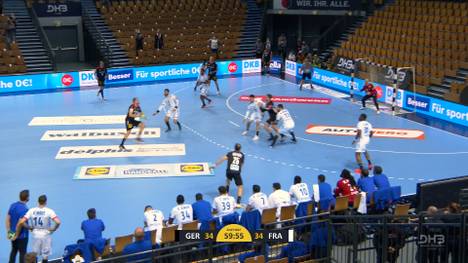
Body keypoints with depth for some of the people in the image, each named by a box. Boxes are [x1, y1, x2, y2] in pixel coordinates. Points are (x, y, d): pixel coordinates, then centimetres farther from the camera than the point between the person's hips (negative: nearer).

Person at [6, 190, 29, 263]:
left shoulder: (12, 205, 0)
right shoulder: (24, 208, -23)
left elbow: (8, 219, 5)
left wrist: (8, 231, 11)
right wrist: (30, 227, -12)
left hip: (13, 234, 7)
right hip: (22, 235, -7)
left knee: (14, 250, 22)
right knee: (22, 252, 7)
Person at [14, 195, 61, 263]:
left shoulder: (31, 210, -4)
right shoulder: (49, 211, -13)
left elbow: (21, 222, -9)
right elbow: (58, 222, -24)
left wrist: (30, 227, 5)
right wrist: (53, 229, -7)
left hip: (35, 235, 3)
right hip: (46, 235, -3)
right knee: (45, 256, 10)